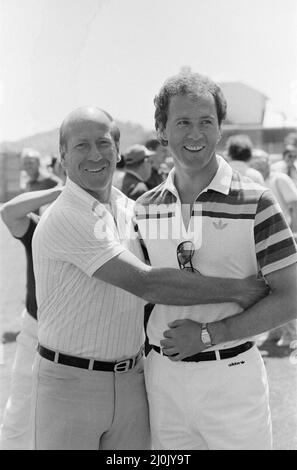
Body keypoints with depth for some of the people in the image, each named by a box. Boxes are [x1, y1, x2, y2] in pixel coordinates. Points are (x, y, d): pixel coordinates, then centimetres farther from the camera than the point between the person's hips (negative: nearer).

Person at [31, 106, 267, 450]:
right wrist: (235, 289, -16)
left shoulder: (129, 208, 7)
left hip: (131, 382, 7)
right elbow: (146, 284, -23)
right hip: (69, 382, -6)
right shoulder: (64, 220, -18)